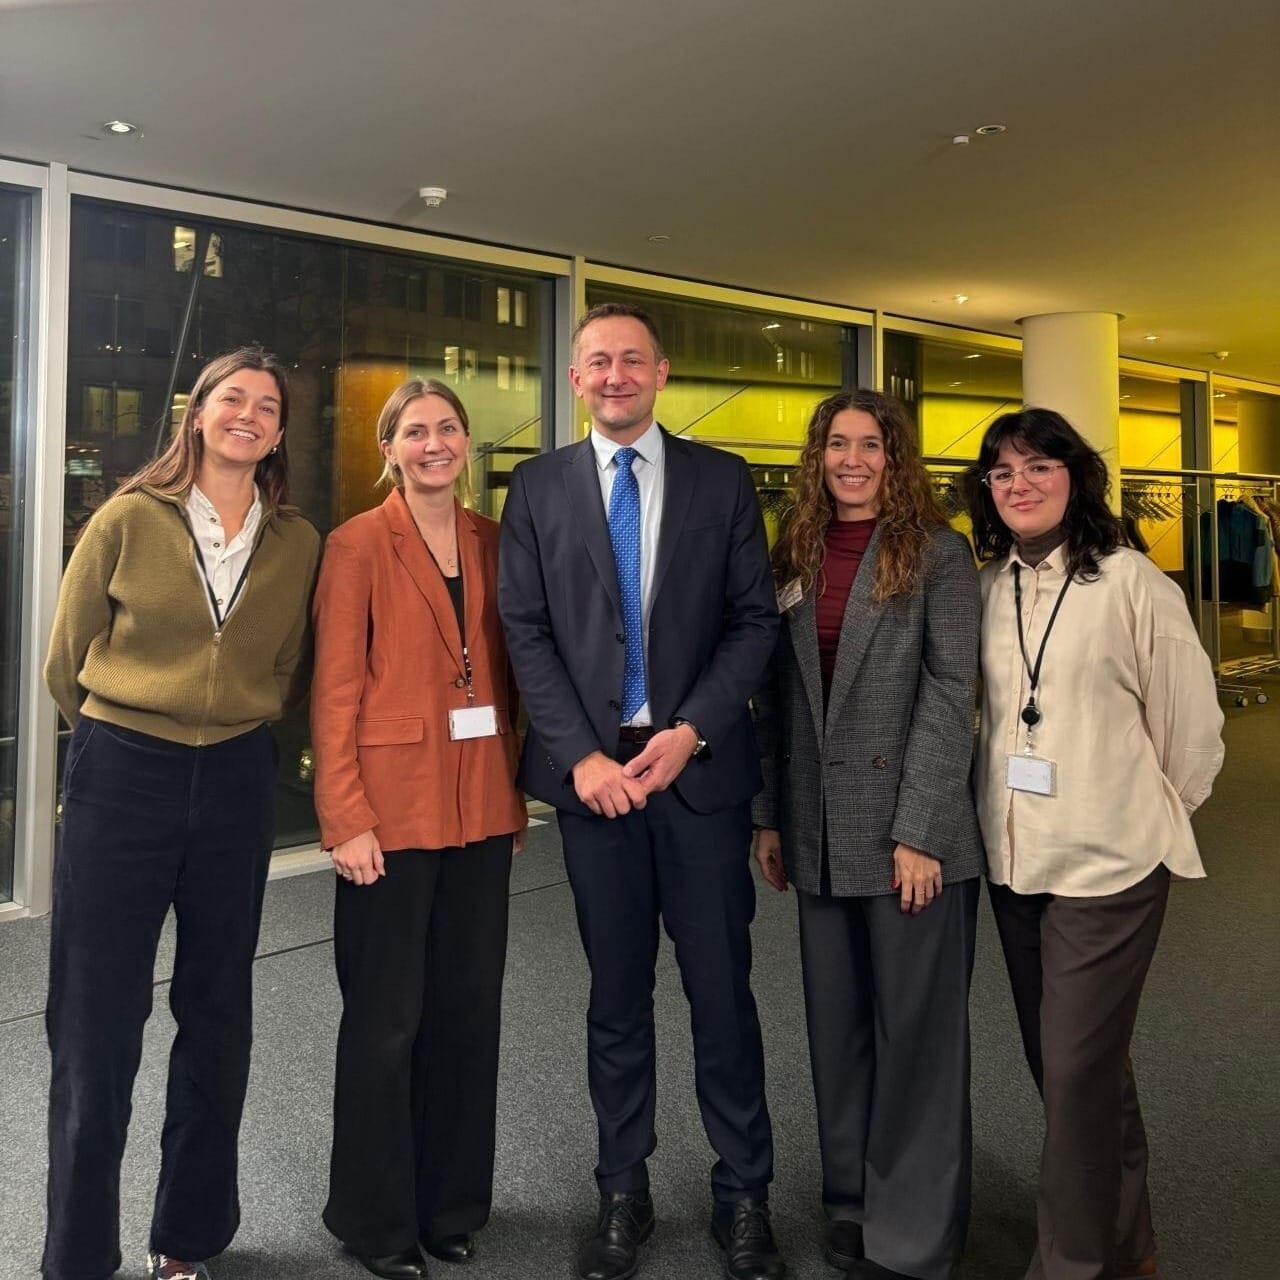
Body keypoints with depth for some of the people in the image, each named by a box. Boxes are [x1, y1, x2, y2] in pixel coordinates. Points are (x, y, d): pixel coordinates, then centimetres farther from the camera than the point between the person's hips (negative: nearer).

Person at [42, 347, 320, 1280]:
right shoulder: (128, 521, -4)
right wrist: (123, 738, 11)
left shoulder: (298, 542, 2)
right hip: (121, 779, -2)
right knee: (97, 1020, 5)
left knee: (218, 1012, 13)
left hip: (236, 783, 3)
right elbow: (66, 660, 4)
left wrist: (234, 730, 10)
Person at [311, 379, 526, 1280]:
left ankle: (453, 1201, 33)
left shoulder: (492, 542, 9)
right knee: (387, 1018, 7)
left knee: (470, 1006, 13)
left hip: (482, 808, 5)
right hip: (394, 809, -4)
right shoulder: (359, 545, -5)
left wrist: (517, 790, 6)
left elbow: (506, 674, 11)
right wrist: (346, 817, -14)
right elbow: (336, 691, -8)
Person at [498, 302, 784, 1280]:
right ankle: (624, 1193, 29)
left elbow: (755, 620, 1)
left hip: (700, 764, 0)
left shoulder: (723, 480, 5)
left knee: (722, 989, 8)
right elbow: (525, 631, 1)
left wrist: (689, 732, -11)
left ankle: (744, 1196, 26)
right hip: (592, 769, 1)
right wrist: (581, 756, -9)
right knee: (617, 996, 12)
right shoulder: (538, 487, 5)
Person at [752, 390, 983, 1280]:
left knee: (916, 1031, 7)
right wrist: (771, 816, 7)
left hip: (911, 833, -4)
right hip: (821, 833, 5)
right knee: (837, 1030, 14)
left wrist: (919, 832, -15)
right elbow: (779, 695, 10)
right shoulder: (795, 557, 9)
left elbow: (950, 695, -10)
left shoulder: (937, 554, -5)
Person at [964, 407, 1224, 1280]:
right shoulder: (990, 587, 4)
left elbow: (1194, 728, -4)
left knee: (1078, 1069, -1)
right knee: (1059, 1063, 17)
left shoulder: (1131, 581, -10)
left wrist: (1146, 818, 5)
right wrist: (1000, 811, 7)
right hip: (1012, 861, 6)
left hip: (1107, 865, -5)